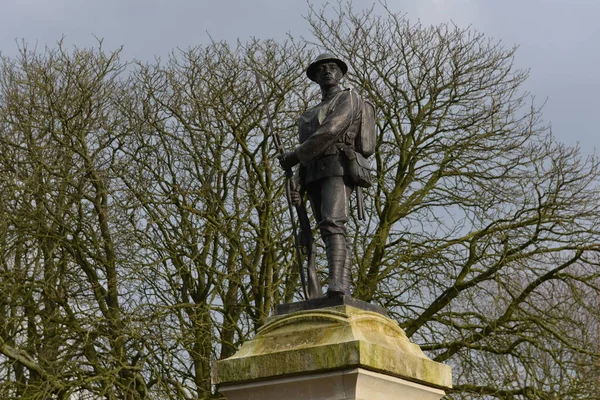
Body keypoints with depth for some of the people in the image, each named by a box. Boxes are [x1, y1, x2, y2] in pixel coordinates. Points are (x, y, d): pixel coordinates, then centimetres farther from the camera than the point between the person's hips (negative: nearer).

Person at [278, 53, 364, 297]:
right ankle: (343, 294, -6)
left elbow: (329, 133, -10)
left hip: (338, 169, -8)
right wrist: (298, 185, 8)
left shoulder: (348, 99, 6)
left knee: (333, 225, -27)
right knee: (329, 233, -1)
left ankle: (338, 287, -41)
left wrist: (293, 156, -6)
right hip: (314, 176, 8)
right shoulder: (313, 113, 32)